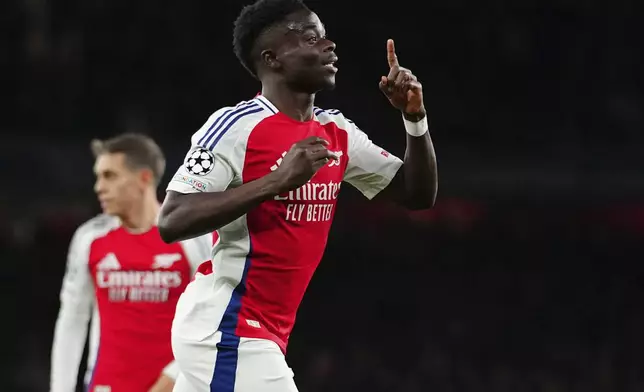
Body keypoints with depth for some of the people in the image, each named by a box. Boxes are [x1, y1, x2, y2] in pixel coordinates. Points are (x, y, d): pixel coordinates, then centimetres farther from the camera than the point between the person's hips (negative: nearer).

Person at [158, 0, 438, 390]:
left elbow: (418, 194, 15)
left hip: (263, 335, 9)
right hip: (227, 331, -9)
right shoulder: (238, 125, -14)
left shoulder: (337, 133, 10)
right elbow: (171, 222, -22)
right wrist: (278, 180, -28)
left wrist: (415, 117, -2)